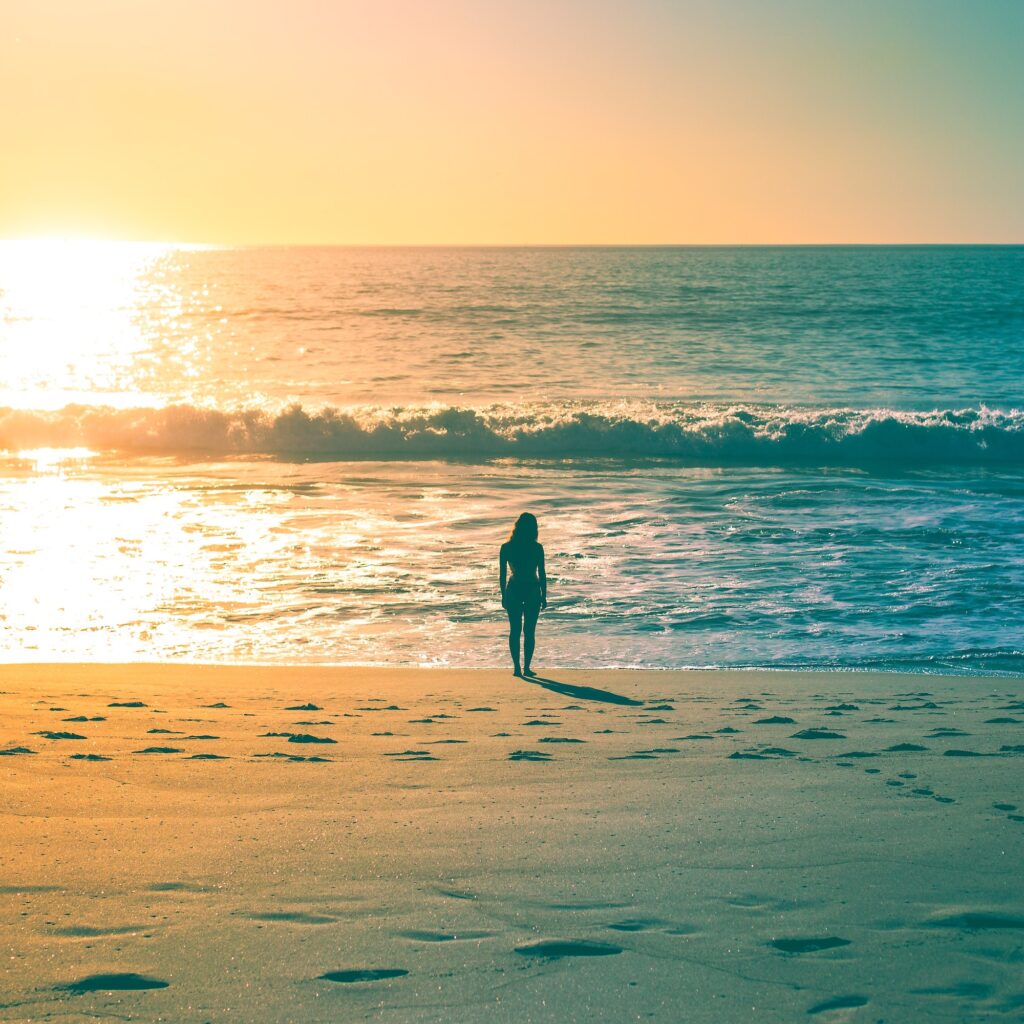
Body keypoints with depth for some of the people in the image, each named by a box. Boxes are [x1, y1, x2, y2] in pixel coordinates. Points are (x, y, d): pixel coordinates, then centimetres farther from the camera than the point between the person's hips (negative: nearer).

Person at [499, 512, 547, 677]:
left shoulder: (506, 548, -3)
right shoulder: (537, 548, -7)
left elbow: (502, 574, 0)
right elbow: (542, 574, -5)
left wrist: (504, 595, 8)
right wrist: (544, 596, 4)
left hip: (513, 590, 1)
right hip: (532, 590, -1)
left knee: (515, 631, 8)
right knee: (529, 631, 6)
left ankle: (517, 667, 3)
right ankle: (526, 667, 4)